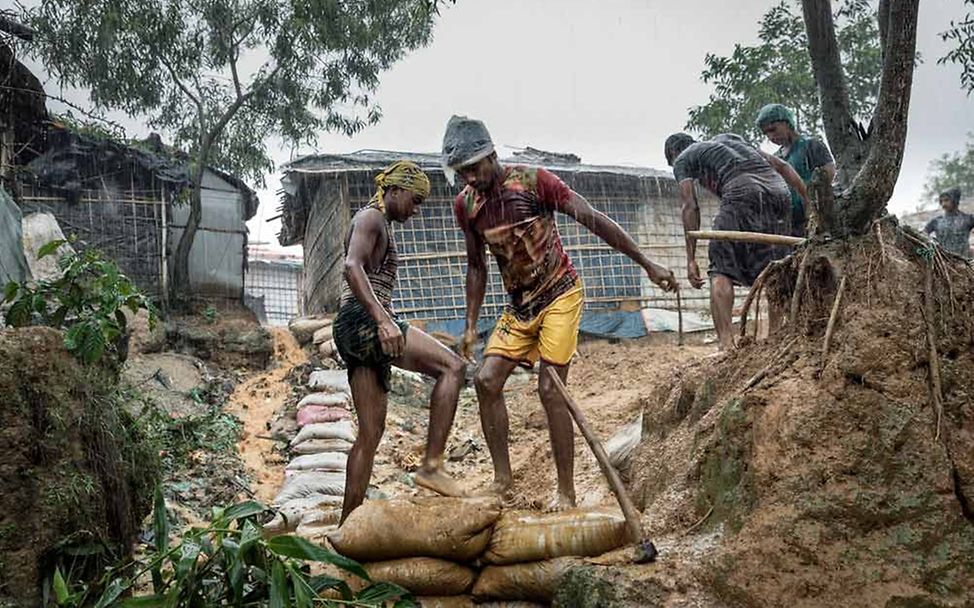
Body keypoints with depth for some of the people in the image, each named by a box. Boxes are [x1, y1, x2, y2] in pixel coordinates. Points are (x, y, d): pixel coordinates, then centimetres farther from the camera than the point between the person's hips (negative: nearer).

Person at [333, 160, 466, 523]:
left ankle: (348, 524, 7)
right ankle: (432, 465, -20)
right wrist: (383, 321, -32)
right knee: (452, 366, -17)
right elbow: (352, 267, -22)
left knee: (371, 431, 7)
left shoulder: (380, 226, 27)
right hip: (363, 320, -10)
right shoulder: (371, 218, -3)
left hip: (354, 330, 10)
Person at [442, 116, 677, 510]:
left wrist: (647, 264, -17)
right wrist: (471, 325, 8)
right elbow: (476, 266, 11)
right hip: (519, 304, 6)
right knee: (486, 380, -5)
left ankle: (567, 492, -2)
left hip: (560, 294, -6)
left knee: (550, 389, -12)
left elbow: (594, 221, -16)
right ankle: (503, 478, 7)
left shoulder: (532, 181, -18)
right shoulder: (466, 204, -1)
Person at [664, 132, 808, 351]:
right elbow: (781, 165, 30)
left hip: (741, 191, -6)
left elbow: (690, 207, 7)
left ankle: (727, 345, -16)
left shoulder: (682, 159, 22)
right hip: (778, 189, 6)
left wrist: (691, 259, 3)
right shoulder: (726, 138, 39)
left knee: (721, 271, -4)